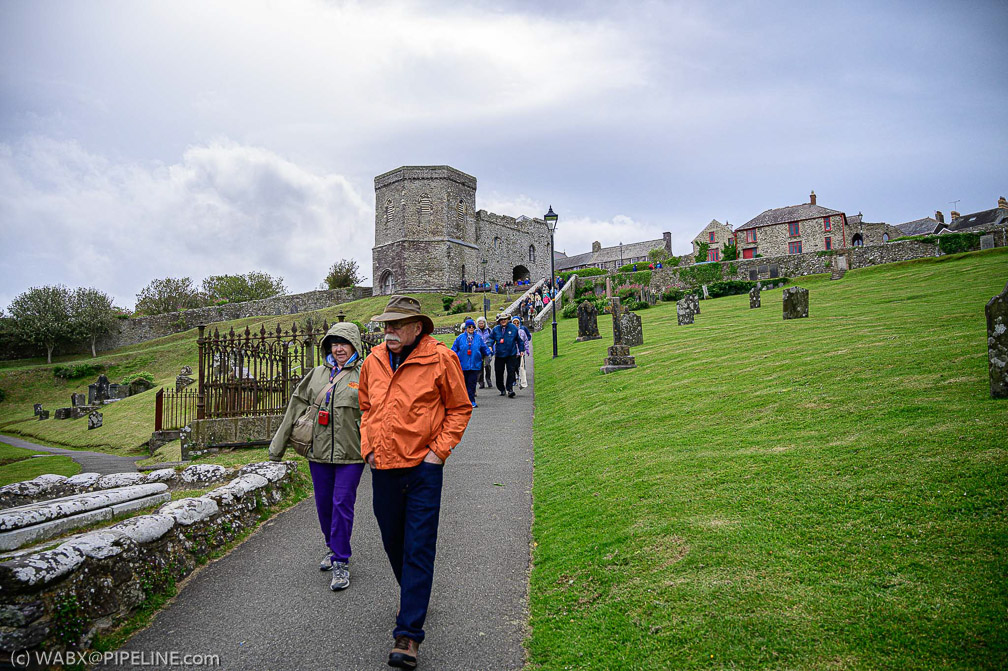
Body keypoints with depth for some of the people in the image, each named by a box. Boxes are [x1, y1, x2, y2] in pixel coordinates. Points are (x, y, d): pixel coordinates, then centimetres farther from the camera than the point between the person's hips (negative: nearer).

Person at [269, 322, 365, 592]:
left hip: (350, 453, -4)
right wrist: (278, 446, 12)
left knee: (342, 504, -4)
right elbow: (296, 408, 12)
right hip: (318, 452, 5)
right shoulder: (317, 374, 9)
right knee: (324, 504, 14)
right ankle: (333, 548, 35)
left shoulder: (364, 376, -4)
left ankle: (341, 563, 7)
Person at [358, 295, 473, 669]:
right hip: (383, 469, 5)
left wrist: (440, 450, -8)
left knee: (418, 550, -3)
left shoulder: (439, 359, -9)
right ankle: (414, 598, 44)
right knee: (393, 543, 19)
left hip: (423, 469, -5)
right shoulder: (373, 362, 5)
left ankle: (408, 634, 3)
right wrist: (368, 447, 8)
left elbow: (459, 409, -1)